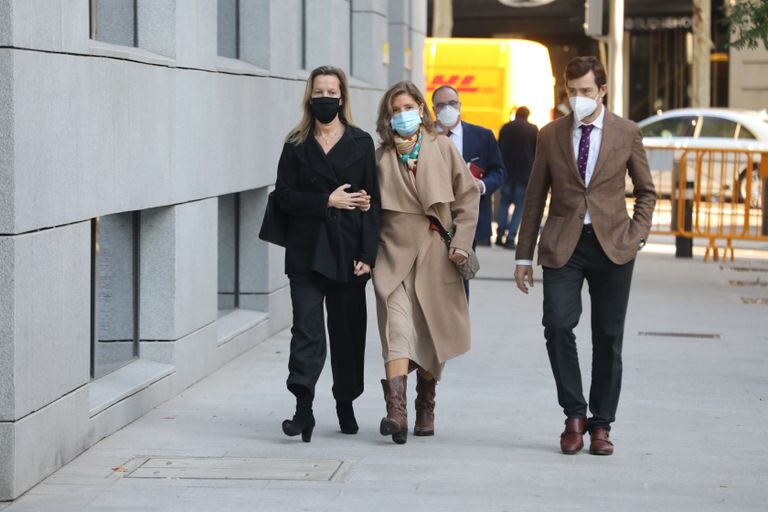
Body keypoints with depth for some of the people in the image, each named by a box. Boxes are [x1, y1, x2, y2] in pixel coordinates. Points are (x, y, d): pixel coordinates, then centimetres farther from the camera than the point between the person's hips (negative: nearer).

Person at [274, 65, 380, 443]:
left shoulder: (361, 143, 6)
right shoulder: (296, 145, 8)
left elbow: (371, 201, 1)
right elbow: (284, 196, 1)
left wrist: (367, 253, -7)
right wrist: (327, 202, -11)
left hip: (347, 251, 1)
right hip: (307, 251, -1)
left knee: (347, 330, 8)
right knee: (306, 328, -10)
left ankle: (345, 405, 21)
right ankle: (303, 408, -18)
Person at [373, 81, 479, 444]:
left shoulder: (442, 148, 5)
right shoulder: (382, 156, 6)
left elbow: (468, 196, 6)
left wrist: (461, 241, -2)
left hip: (435, 253, 1)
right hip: (395, 252, -1)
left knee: (431, 332, 9)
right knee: (397, 328, -15)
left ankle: (426, 409, 26)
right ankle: (396, 411, -26)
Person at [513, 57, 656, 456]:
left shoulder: (627, 133, 4)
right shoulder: (550, 135, 6)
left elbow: (646, 191, 13)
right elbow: (535, 198, 9)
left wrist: (637, 236, -2)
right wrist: (524, 256, 7)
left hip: (612, 245, 0)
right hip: (563, 245, 0)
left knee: (608, 338, 3)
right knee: (558, 325, -15)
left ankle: (601, 425, 14)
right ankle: (575, 415, 0)